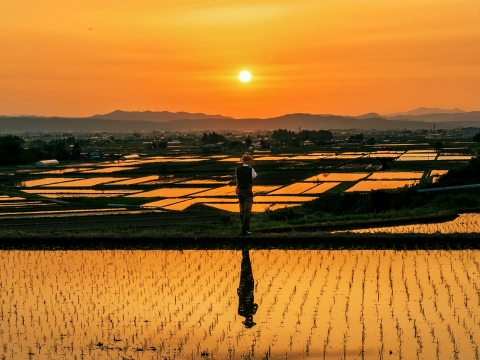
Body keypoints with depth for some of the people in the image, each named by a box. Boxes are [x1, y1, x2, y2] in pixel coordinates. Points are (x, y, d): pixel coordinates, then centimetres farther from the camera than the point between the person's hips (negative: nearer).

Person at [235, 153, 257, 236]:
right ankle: (244, 230, -10)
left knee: (242, 211, 14)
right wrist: (250, 167, 8)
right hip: (247, 191, -5)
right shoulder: (250, 170, -12)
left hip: (239, 191, 5)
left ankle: (246, 228, 22)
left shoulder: (237, 169, 0)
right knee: (247, 211, -4)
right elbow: (254, 175, 8)